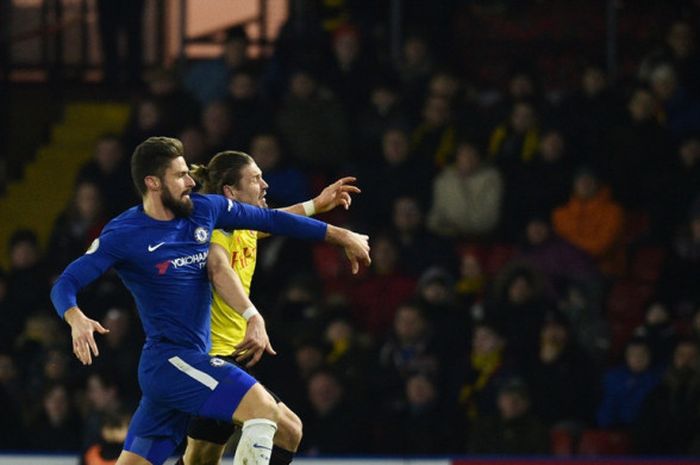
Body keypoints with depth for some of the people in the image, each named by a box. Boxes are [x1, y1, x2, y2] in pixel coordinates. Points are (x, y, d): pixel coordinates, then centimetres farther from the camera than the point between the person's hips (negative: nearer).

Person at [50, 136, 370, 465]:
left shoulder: (204, 210, 7)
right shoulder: (123, 235, -10)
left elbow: (270, 219, 17)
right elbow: (65, 285, -12)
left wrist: (340, 235, 21)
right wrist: (76, 320, -34)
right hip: (169, 358, -7)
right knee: (264, 408, -24)